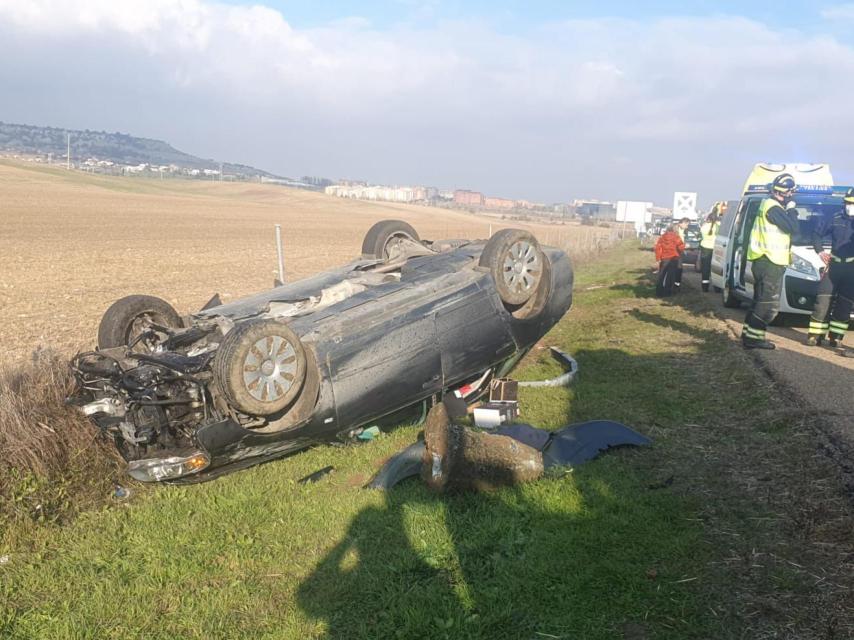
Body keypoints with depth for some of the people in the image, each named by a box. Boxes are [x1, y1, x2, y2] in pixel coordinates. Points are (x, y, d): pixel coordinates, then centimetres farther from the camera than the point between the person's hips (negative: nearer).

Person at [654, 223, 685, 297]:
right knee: (671, 276, 7)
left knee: (661, 276, 9)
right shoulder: (675, 236, -6)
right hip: (673, 258, -3)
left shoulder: (662, 236, 5)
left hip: (664, 259, 3)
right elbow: (680, 246, -12)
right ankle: (668, 292, 8)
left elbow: (658, 247, 1)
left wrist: (658, 258, 5)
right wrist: (682, 251, 11)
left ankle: (659, 292, 7)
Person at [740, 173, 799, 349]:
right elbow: (792, 227, -21)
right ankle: (753, 337, -8)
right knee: (769, 304, -8)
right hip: (770, 262, -11)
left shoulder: (768, 204, 17)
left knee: (761, 301, 16)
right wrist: (792, 209, -7)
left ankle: (748, 333, 20)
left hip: (764, 261, 11)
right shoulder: (773, 208, -16)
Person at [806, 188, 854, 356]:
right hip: (834, 264, 2)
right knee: (823, 301, -3)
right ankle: (816, 336, 2)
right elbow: (817, 233, 16)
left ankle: (835, 337, 11)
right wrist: (820, 251, 4)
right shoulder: (836, 219, 5)